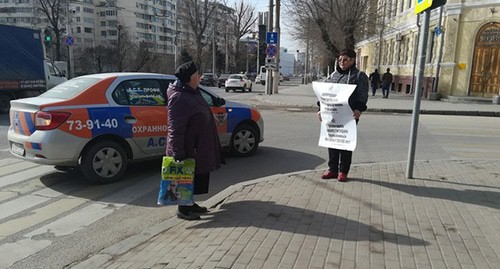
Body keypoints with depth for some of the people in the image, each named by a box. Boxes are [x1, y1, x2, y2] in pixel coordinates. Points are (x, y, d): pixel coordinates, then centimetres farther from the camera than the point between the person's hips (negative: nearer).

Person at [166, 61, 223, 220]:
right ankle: (183, 210, 17)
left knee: (198, 176, 18)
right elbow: (175, 129, -25)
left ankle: (190, 204, 33)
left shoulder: (192, 92, 10)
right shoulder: (178, 98, -22)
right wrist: (178, 153, -25)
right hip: (188, 149, -10)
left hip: (198, 146, 10)